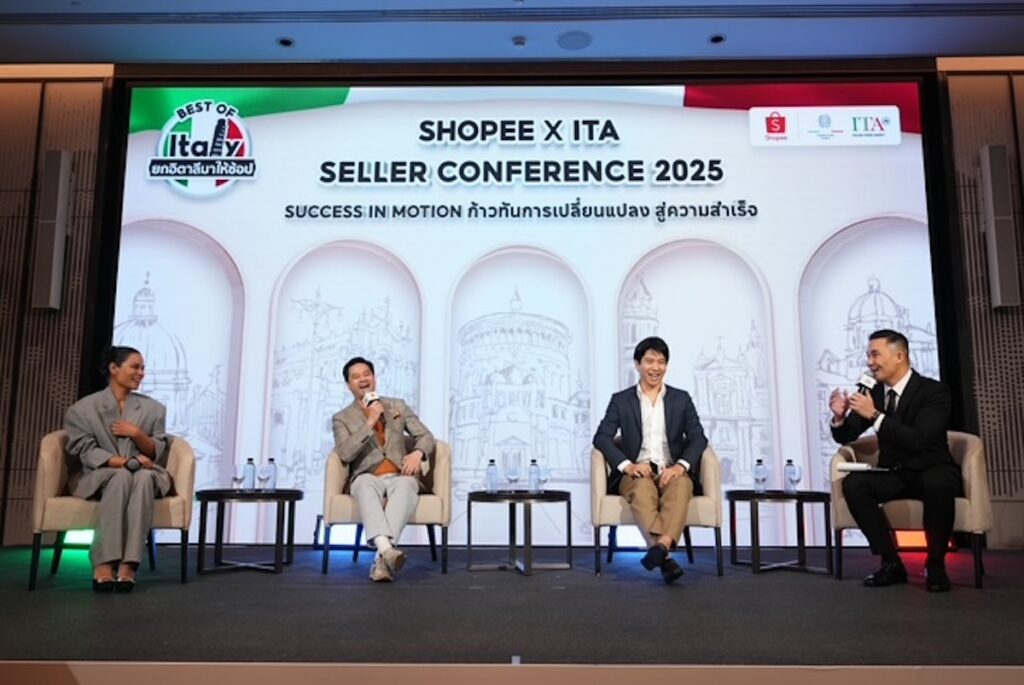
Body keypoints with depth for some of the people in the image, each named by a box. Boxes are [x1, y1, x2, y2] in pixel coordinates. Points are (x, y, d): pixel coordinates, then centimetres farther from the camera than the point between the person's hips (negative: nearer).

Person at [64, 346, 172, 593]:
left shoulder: (154, 408, 13)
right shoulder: (82, 409, 4)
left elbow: (157, 453, 9)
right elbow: (87, 452, -7)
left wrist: (136, 433, -10)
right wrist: (125, 462, -21)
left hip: (145, 475, 2)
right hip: (100, 477, -2)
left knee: (144, 476, -36)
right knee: (122, 476, -38)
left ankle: (128, 565, -44)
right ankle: (103, 564, -41)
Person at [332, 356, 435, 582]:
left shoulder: (397, 406, 18)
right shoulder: (342, 418, 12)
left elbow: (426, 436, 13)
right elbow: (345, 454, -6)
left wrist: (417, 453, -11)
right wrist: (369, 422, -12)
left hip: (399, 477, 1)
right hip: (368, 478, -1)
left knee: (406, 484, -37)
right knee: (365, 484, -39)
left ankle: (381, 557, -50)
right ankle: (386, 549, -58)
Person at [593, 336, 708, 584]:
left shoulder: (681, 399, 15)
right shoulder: (621, 400, 11)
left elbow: (698, 438, 5)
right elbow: (602, 437, 0)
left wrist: (681, 465, -15)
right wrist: (627, 465, -18)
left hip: (672, 472, 1)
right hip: (637, 474, -1)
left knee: (681, 484, -36)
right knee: (643, 488, -37)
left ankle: (662, 545, -54)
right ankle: (666, 557, -49)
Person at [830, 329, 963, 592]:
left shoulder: (934, 391, -14)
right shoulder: (873, 392, 1)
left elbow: (919, 440, -28)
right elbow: (846, 437, 3)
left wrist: (875, 415, -35)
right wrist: (839, 417, -19)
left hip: (932, 471, -4)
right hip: (893, 474, 4)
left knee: (937, 484, -38)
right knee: (853, 483, -24)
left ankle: (935, 564, -16)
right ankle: (891, 563, -14)